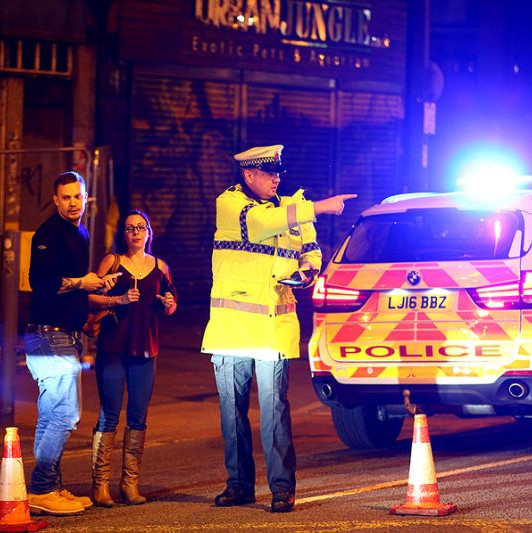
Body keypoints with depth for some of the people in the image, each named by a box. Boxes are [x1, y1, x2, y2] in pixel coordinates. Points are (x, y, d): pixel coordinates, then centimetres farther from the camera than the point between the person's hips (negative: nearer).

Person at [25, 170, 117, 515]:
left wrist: (97, 287, 10)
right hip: (50, 335, -10)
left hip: (66, 336, 10)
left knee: (53, 416, 12)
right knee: (65, 414, -12)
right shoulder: (49, 233, -11)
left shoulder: (80, 234, 19)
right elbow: (41, 281, -22)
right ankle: (42, 490, -9)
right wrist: (80, 282, -13)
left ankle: (51, 489, 17)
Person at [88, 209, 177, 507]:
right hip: (113, 347, -3)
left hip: (145, 348, 3)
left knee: (138, 416, 3)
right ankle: (100, 484, -3)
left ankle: (131, 482, 10)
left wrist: (168, 304, 0)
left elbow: (169, 307, 22)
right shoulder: (112, 262, 4)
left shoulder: (159, 267, 13)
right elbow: (91, 298, -3)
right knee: (110, 415, -6)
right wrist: (119, 299, -16)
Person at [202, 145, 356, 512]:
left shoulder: (291, 208, 11)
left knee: (274, 409, -7)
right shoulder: (229, 203, -1)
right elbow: (262, 221, -20)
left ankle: (282, 487, -4)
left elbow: (310, 250, 20)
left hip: (275, 323, 1)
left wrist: (310, 269, -5)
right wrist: (320, 207, -21)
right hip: (232, 322, -1)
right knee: (233, 409, 5)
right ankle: (239, 485, 15)